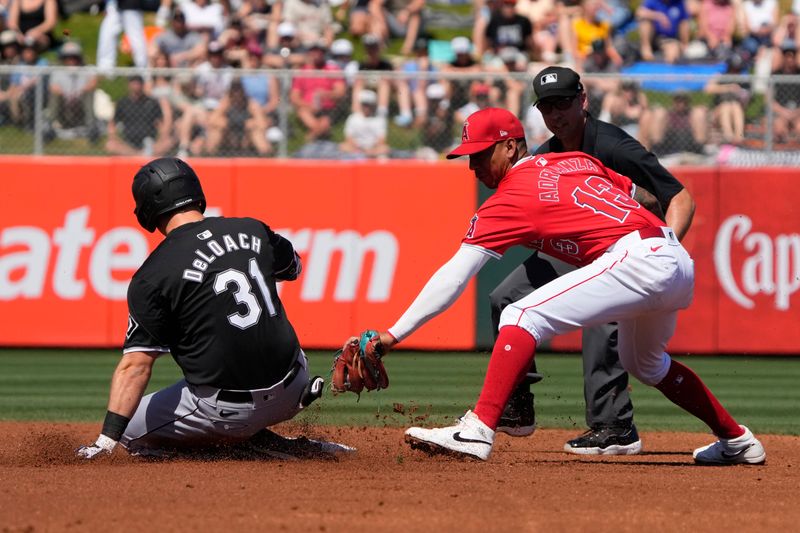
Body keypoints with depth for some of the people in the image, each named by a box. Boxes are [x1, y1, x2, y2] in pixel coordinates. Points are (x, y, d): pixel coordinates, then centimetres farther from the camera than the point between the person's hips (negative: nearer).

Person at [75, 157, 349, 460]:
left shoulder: (153, 276, -12)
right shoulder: (253, 230, 3)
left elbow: (135, 365, -16)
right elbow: (293, 268, 26)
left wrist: (108, 439, -17)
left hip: (229, 410, -6)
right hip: (291, 394, 6)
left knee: (130, 427, 11)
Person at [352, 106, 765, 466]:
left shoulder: (510, 198, -2)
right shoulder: (574, 161, 20)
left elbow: (454, 276, -6)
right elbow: (645, 197, 26)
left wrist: (394, 334, -7)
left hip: (637, 261, -9)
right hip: (680, 263, 9)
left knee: (522, 317, -13)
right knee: (644, 363, 33)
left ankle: (478, 429, -26)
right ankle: (738, 442, 42)